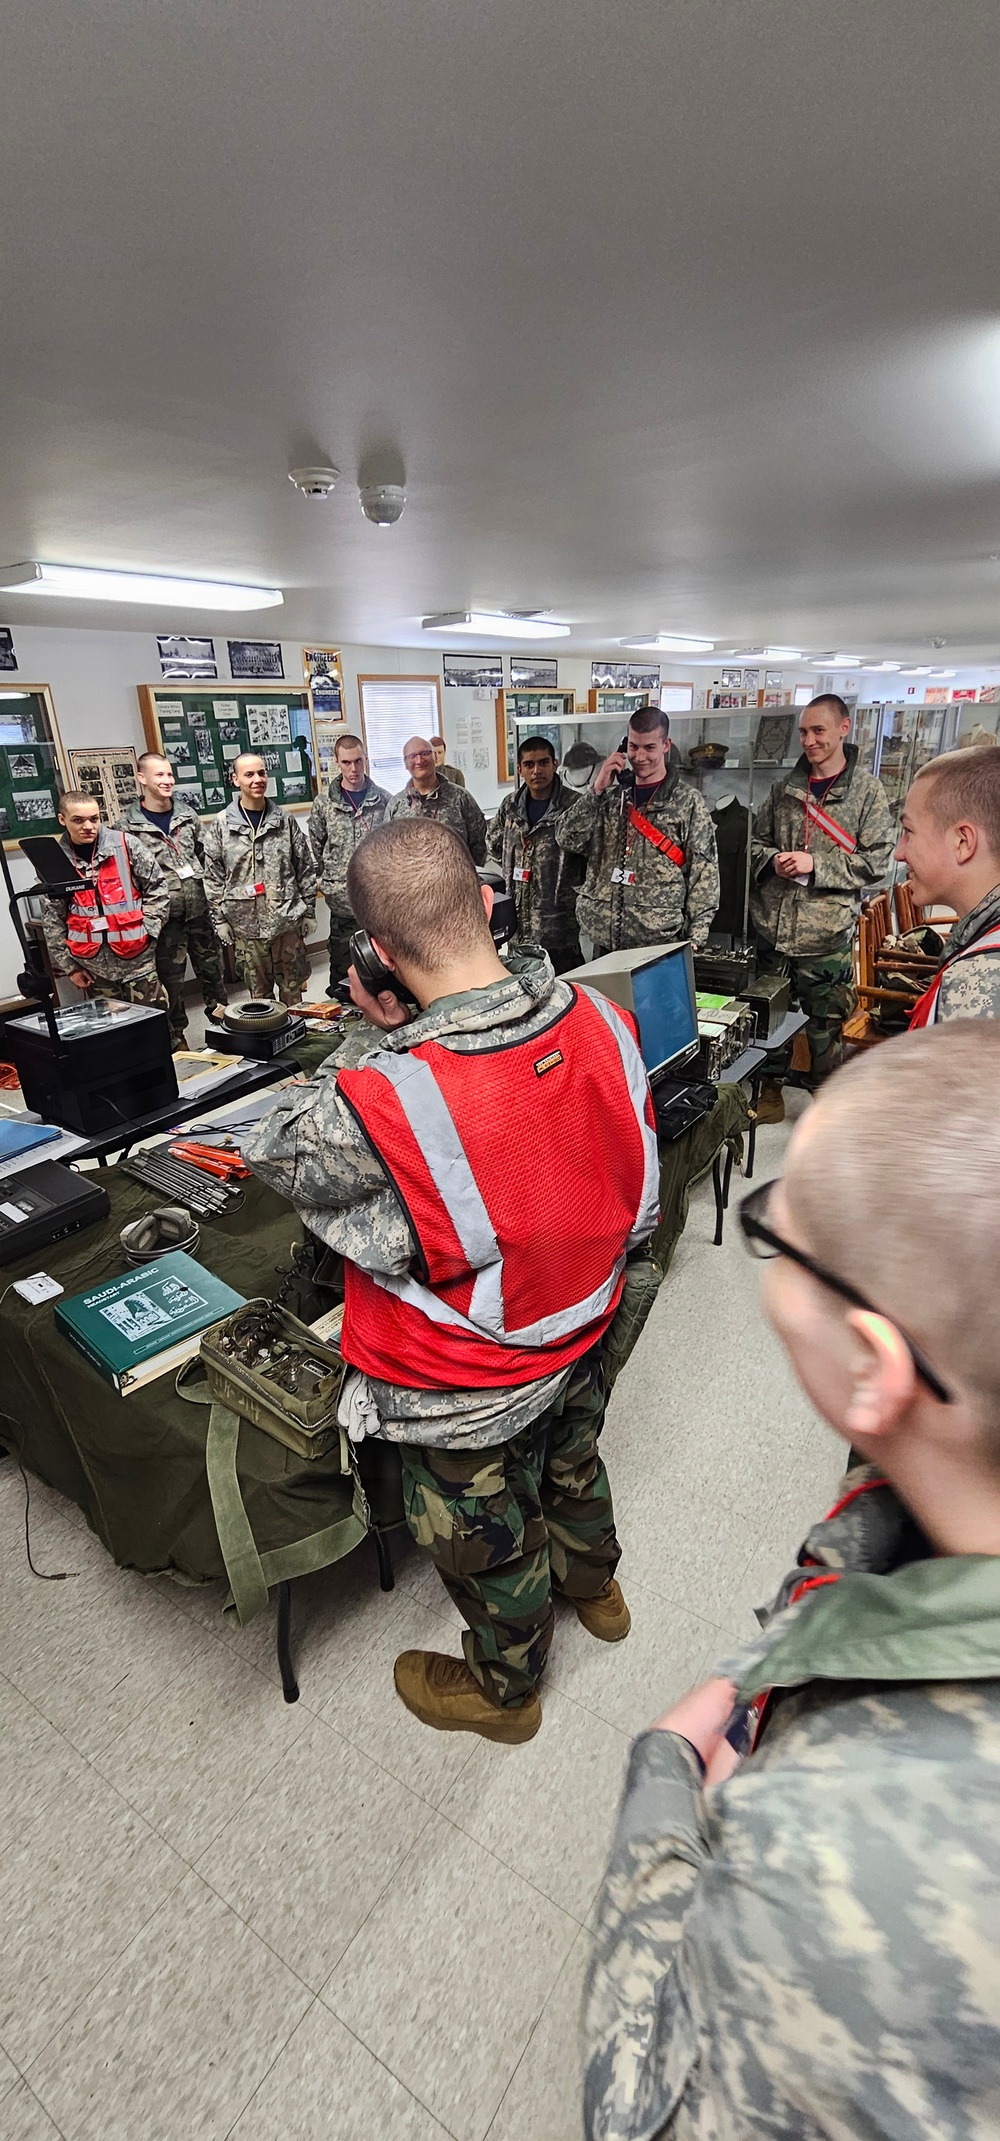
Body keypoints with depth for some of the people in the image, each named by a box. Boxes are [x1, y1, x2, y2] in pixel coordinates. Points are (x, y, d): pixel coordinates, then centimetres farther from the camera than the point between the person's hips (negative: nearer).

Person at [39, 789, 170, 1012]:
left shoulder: (125, 844, -4)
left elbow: (157, 886, 2)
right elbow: (53, 920, 6)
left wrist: (146, 929, -5)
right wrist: (68, 964, 6)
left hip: (136, 954, -2)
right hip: (94, 962, 2)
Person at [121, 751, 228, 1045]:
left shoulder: (187, 814, 8)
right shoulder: (129, 825, -6)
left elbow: (206, 856, 14)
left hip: (200, 908, 3)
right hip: (165, 914, -3)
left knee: (211, 965, 13)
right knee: (171, 977, 6)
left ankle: (220, 1015, 30)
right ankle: (176, 1035, 18)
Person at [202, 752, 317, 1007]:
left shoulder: (285, 820, 3)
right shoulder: (221, 825, -1)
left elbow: (306, 868, 6)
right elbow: (213, 877, 2)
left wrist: (308, 911, 4)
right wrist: (220, 919, -1)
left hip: (288, 920, 1)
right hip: (246, 924, -1)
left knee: (292, 990, 10)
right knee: (258, 993, 9)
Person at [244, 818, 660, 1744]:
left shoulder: (382, 1104, -39)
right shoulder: (598, 1017, -20)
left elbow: (274, 1148, -17)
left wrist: (379, 1043, -15)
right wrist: (409, 1043, -5)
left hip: (472, 1392, -5)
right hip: (580, 1330, 6)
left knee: (489, 1545, 25)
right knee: (571, 1466, 35)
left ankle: (503, 1689, 56)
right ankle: (593, 1586, 67)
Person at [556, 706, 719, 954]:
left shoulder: (687, 801, 1)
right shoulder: (611, 795, 12)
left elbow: (703, 869, -3)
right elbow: (567, 840, 4)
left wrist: (696, 936, -10)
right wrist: (596, 788, -6)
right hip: (604, 936, 4)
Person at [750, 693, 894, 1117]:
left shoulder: (868, 790, -3)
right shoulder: (786, 787, 7)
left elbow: (876, 860, -8)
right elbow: (756, 840, 13)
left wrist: (815, 866, -17)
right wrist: (773, 859, -9)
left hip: (825, 936, -3)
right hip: (772, 927, 4)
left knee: (825, 1028, 8)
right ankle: (769, 1093, 34)